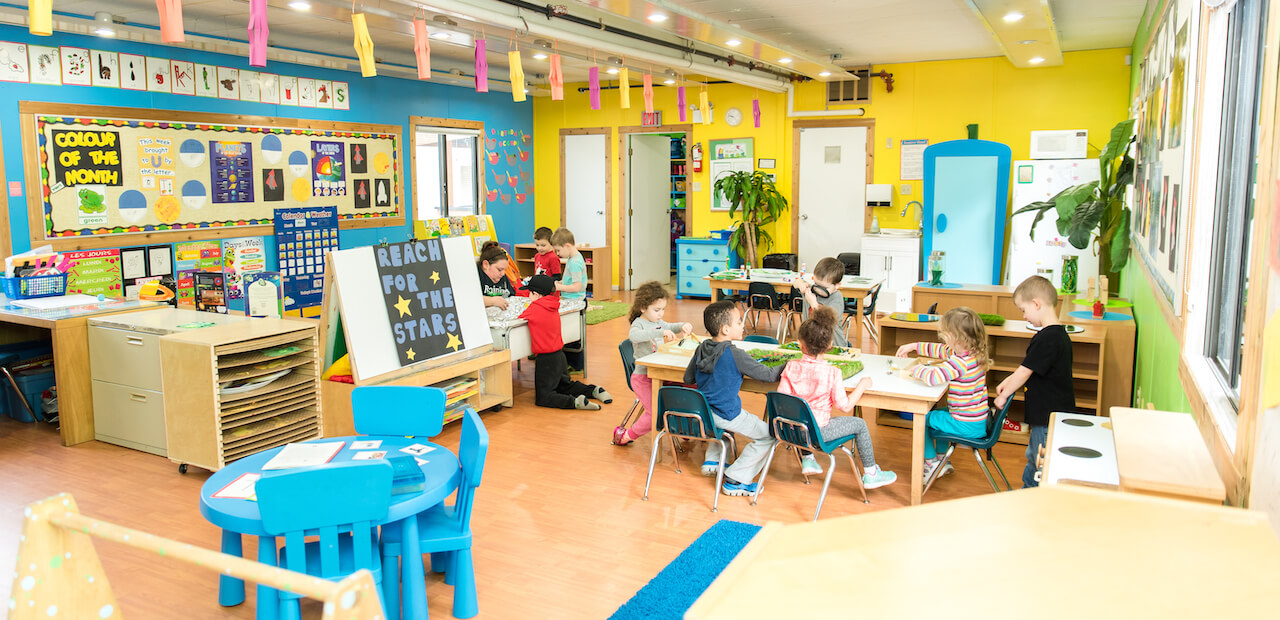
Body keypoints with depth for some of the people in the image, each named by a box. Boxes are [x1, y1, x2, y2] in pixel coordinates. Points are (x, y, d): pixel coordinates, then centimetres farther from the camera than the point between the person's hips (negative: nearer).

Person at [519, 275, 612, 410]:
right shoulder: (553, 307, 4)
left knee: (542, 397, -5)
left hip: (546, 359, -8)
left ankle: (575, 402, -23)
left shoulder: (534, 308, -17)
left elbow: (520, 318, -2)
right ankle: (594, 390, 12)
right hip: (559, 356, 8)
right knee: (565, 385, 29)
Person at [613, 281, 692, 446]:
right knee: (655, 413, -14)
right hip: (643, 377, -8)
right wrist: (660, 332, -47)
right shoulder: (639, 324, -14)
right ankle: (626, 436, 4)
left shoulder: (659, 323, 11)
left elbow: (671, 327, 26)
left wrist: (684, 326, 1)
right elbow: (634, 336, -37)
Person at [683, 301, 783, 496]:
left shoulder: (701, 349, 1)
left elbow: (688, 379, 12)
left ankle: (712, 461, 31)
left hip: (703, 413, 8)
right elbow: (769, 375, -14)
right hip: (727, 415, -8)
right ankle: (735, 480, 0)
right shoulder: (735, 355, -20)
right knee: (769, 436, 2)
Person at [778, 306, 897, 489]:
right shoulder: (832, 373, -17)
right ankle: (870, 474, 22)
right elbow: (845, 406, -13)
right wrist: (862, 386, 0)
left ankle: (808, 460, 37)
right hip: (817, 432, -4)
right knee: (859, 424, 13)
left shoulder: (791, 367, -7)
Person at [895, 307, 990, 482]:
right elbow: (942, 350, 17)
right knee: (936, 413, 32)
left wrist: (915, 369, -17)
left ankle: (932, 463, 19)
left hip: (967, 426, -9)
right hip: (979, 420, 9)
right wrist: (914, 346, 17)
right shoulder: (972, 353, 2)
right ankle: (942, 459, 38)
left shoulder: (960, 362, -29)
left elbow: (933, 377, -38)